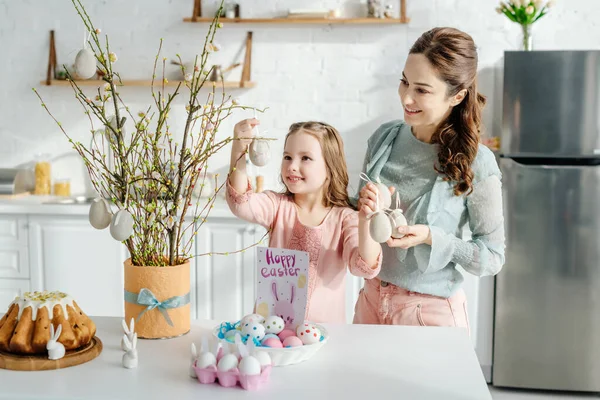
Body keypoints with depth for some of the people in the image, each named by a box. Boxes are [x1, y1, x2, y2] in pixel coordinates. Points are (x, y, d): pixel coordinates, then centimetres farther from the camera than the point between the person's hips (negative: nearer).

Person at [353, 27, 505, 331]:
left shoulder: (475, 162, -16)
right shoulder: (384, 138, -3)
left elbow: (492, 257, -11)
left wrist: (430, 237, -23)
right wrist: (364, 207, -13)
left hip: (431, 310, -4)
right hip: (372, 297, 5)